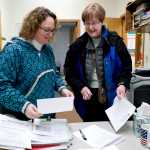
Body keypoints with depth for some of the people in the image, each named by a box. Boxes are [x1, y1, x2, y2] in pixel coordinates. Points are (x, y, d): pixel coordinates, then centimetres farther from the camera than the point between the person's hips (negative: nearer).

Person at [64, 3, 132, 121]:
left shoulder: (115, 41, -4)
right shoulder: (78, 45, 1)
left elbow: (126, 66, 0)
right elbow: (69, 71, 4)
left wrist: (123, 84, -16)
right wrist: (81, 87, -9)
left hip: (110, 97, -1)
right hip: (87, 97, 2)